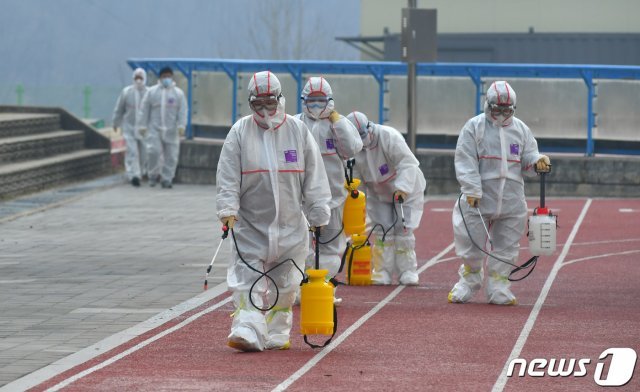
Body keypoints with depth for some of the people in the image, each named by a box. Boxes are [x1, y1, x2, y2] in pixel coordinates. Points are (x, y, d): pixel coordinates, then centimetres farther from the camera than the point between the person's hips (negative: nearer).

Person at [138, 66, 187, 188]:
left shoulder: (178, 93, 8)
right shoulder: (152, 92, 8)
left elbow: (183, 111, 0)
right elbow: (144, 109, 7)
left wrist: (181, 125, -12)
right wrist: (143, 125, 0)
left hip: (171, 131, 1)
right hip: (155, 128, -1)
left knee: (171, 155, -1)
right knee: (153, 151, -13)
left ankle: (166, 179, 7)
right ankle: (154, 175, 6)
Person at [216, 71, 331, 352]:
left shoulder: (298, 131, 2)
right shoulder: (240, 132, -1)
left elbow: (314, 177, 4)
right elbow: (227, 177, -5)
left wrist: (318, 215, 2)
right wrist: (228, 208, -17)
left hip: (289, 224, 2)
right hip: (250, 223, -2)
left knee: (284, 283, 8)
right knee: (247, 278, -11)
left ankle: (276, 334, 19)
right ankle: (248, 331, -18)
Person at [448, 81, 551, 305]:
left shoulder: (521, 129, 10)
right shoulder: (474, 127, -2)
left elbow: (527, 158, 14)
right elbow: (465, 160, -8)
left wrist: (537, 163, -11)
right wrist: (471, 189, -17)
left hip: (512, 200, 3)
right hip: (479, 197, -3)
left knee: (506, 246, 6)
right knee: (471, 241, 2)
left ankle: (498, 288, 17)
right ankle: (469, 281, 22)